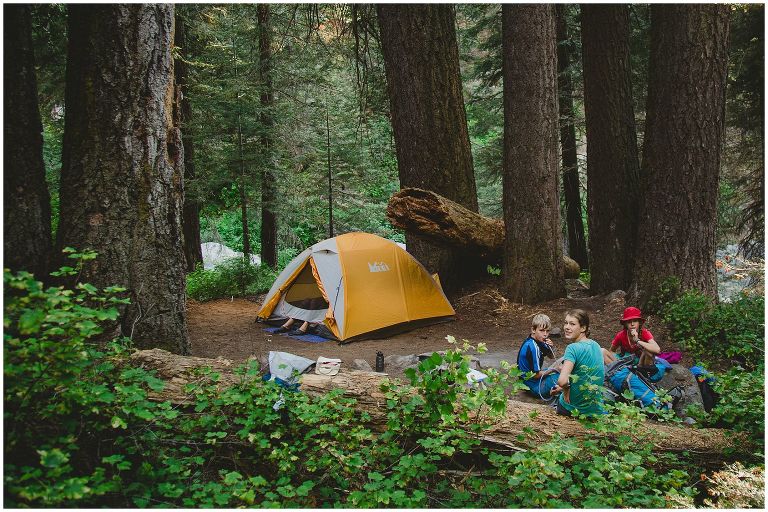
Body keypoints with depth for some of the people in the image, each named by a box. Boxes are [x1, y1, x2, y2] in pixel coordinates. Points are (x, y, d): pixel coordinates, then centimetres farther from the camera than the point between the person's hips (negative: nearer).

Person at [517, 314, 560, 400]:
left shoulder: (539, 341, 0)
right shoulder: (532, 347, -27)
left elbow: (551, 356, 14)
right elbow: (536, 375, -23)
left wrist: (551, 347, -8)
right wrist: (552, 370, -9)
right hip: (534, 386, -10)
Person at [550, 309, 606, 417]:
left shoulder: (573, 348, -22)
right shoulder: (596, 346, 2)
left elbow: (562, 381, -35)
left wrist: (566, 389, -14)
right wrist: (564, 387, 13)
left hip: (574, 409, -5)